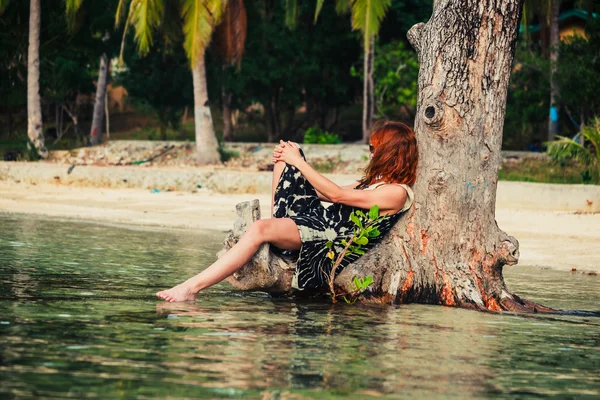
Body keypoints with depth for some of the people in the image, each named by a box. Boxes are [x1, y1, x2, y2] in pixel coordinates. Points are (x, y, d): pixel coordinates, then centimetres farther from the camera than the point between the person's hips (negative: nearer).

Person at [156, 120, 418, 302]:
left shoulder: (397, 193, -10)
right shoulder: (374, 181, 21)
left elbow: (336, 195, -14)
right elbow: (325, 194, 18)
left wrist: (298, 162, -9)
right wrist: (292, 159, 9)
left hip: (334, 243, -10)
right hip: (320, 218, 10)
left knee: (260, 229, -36)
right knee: (285, 154, 11)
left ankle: (192, 288, -41)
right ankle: (277, 223, 1)